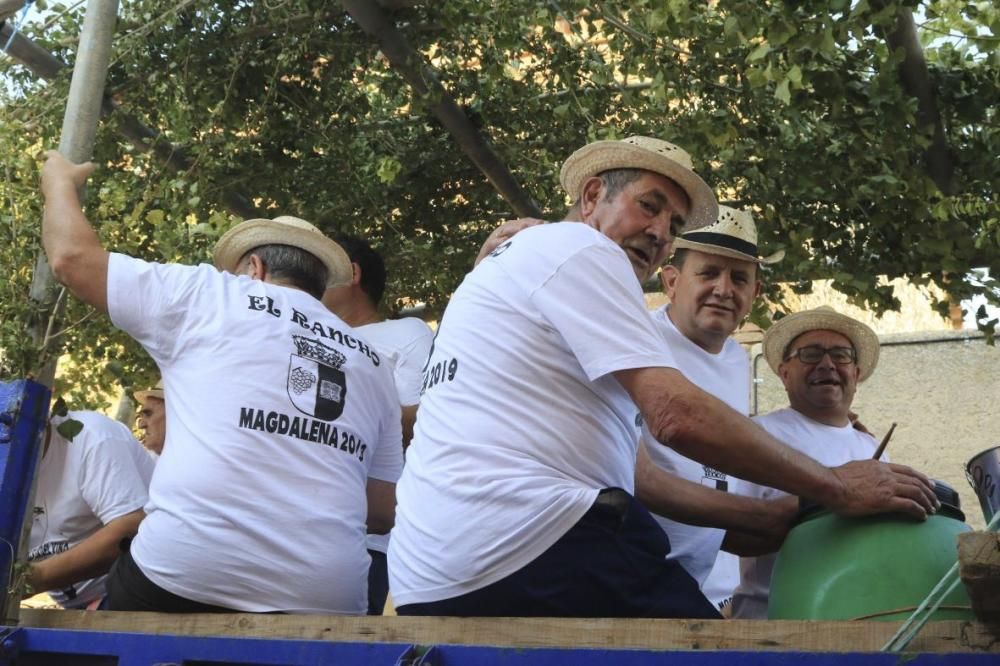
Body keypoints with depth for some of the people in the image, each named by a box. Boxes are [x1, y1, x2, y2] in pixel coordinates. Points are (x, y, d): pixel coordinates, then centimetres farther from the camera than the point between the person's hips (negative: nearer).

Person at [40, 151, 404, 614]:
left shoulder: (211, 297, 7)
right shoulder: (373, 366, 18)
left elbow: (71, 255, 14)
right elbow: (384, 512, 16)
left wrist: (59, 179, 33)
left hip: (186, 575, -3)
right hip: (325, 598, 4)